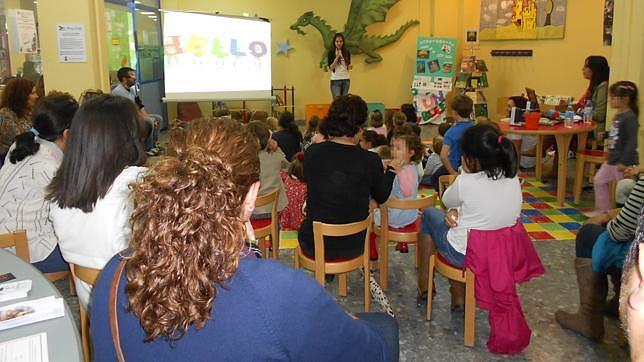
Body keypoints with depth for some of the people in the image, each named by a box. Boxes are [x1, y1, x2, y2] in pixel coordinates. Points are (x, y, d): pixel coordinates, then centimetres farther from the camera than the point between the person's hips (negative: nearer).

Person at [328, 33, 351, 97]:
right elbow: (331, 68, -11)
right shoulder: (331, 53, -5)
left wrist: (350, 66, -8)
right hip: (335, 80, -4)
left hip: (346, 79, 4)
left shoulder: (347, 52, 5)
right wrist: (337, 57, -20)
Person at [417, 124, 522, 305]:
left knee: (429, 213, 19)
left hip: (465, 256, -5)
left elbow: (447, 201, -5)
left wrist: (465, 172, -4)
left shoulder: (465, 182, -28)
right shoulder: (514, 180, -8)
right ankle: (459, 293, 32)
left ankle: (424, 283, 32)